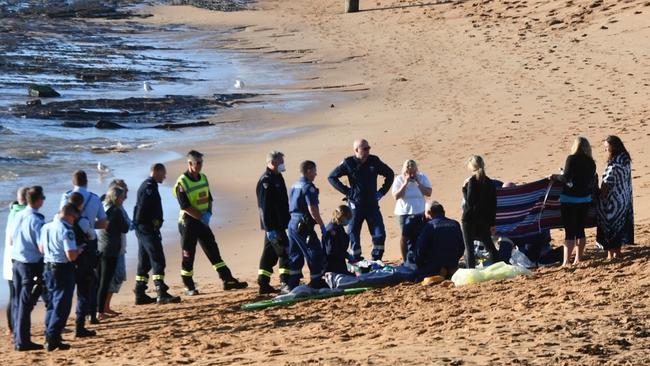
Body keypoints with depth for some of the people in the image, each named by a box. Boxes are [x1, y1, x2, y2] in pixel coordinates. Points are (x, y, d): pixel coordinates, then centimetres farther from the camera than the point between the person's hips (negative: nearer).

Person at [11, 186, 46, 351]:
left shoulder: (18, 215, 4)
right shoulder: (36, 220, -18)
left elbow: (11, 240, 11)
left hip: (16, 261, 7)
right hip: (31, 264, -7)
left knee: (18, 301, 15)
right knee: (26, 303, -3)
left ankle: (18, 337, 21)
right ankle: (23, 341, -1)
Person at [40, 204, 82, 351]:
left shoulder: (45, 227, 6)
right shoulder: (66, 231, -18)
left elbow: (41, 249, 16)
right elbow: (71, 256, -22)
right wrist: (79, 250, -3)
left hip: (48, 268, 8)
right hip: (63, 270, -8)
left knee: (52, 304, 18)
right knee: (62, 306, 0)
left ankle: (50, 338, 22)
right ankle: (52, 339, -2)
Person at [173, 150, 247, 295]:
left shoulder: (203, 178, 9)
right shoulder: (182, 182, -14)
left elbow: (209, 198, 15)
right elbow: (185, 206, -18)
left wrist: (208, 213, -3)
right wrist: (201, 217, -19)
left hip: (203, 221, 7)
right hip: (188, 222, -7)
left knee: (213, 250, 6)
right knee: (188, 255, 0)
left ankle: (228, 280, 6)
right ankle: (189, 287, 9)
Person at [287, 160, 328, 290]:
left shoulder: (294, 186, 14)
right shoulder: (308, 187, -14)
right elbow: (312, 209, -20)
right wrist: (322, 225, -15)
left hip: (292, 223, 9)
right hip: (303, 225, -9)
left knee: (295, 255, 14)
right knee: (315, 254, -1)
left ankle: (292, 284, 15)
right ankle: (316, 282, 3)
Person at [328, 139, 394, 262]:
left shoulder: (374, 161, 1)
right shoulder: (348, 163, -6)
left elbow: (390, 174, 15)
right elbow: (332, 177, -2)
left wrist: (382, 191, 7)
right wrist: (346, 191, -6)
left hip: (372, 204, 2)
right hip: (356, 205, -2)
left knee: (380, 234, -1)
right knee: (353, 235, 3)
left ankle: (376, 261, 12)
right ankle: (355, 263, 13)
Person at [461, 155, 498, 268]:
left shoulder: (472, 181, -12)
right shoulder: (490, 183, 6)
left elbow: (469, 202, -17)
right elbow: (493, 205, 9)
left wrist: (464, 188, -9)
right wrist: (492, 223, 14)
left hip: (469, 220, -6)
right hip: (484, 220, 6)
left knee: (469, 247, -1)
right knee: (489, 245, 16)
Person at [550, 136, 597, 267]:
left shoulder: (572, 159, -12)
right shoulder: (591, 162, 4)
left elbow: (566, 178, -19)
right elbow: (592, 183, 7)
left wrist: (555, 176, -3)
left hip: (569, 199, -5)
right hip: (585, 199, 5)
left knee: (569, 232, -5)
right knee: (580, 230, 15)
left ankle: (566, 262, -9)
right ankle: (578, 259, 21)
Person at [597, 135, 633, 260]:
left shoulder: (614, 164, -23)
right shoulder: (626, 159, 2)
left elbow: (606, 184, -20)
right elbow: (625, 181, 9)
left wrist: (600, 199, -11)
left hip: (612, 201, -8)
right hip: (624, 199, 8)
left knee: (609, 226, 3)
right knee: (620, 225, 17)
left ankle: (610, 254, 8)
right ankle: (618, 251, 27)